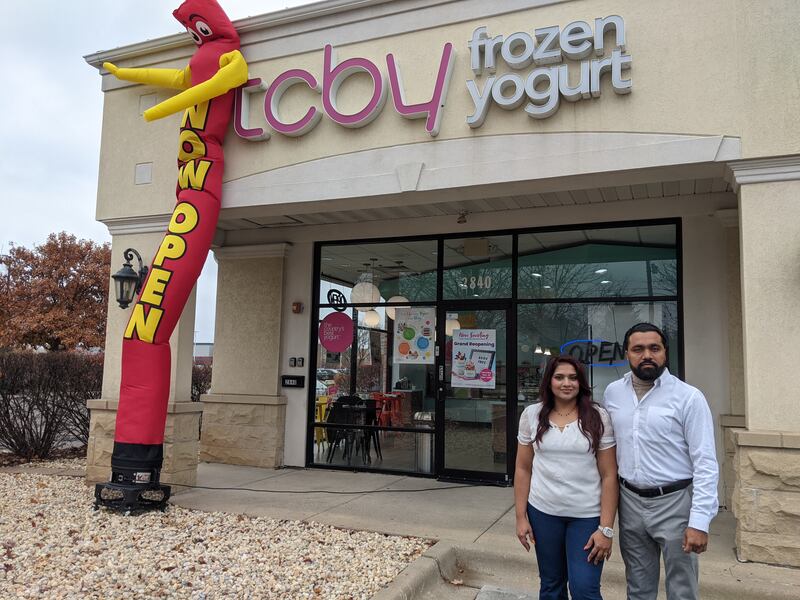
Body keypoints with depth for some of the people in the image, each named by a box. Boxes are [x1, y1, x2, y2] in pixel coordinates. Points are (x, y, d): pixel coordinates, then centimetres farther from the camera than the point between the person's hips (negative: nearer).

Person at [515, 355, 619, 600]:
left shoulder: (598, 417, -6)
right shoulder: (532, 415, 0)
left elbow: (609, 475, -6)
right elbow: (523, 469, 5)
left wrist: (606, 527, -10)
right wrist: (521, 516, 2)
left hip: (587, 515, -2)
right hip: (543, 512, 3)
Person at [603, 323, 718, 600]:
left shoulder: (689, 397, -11)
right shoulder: (613, 393, 3)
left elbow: (706, 463, -12)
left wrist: (699, 522, -17)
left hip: (674, 502, -4)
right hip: (630, 501, 4)